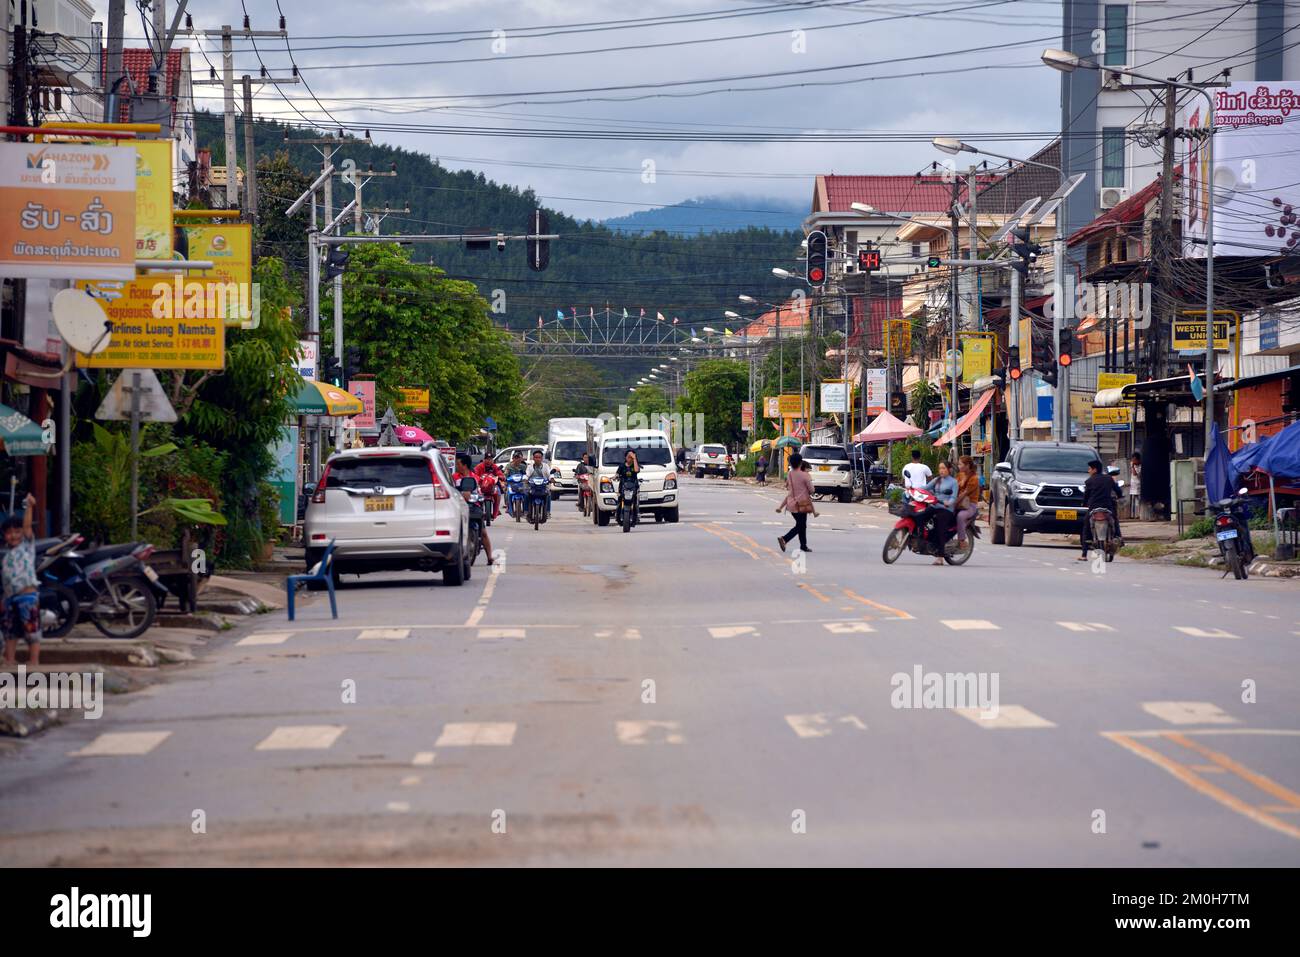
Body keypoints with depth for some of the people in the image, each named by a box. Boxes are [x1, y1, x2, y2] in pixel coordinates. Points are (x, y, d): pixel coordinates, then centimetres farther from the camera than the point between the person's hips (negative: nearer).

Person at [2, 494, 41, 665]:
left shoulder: (27, 545, 4)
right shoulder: (6, 556, 19)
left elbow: (27, 525, -11)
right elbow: (6, 580, 19)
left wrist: (29, 507, -24)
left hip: (28, 596, -7)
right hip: (11, 598, 7)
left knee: (32, 632, -6)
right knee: (10, 633, 12)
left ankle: (34, 664, -5)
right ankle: (9, 665, 19)